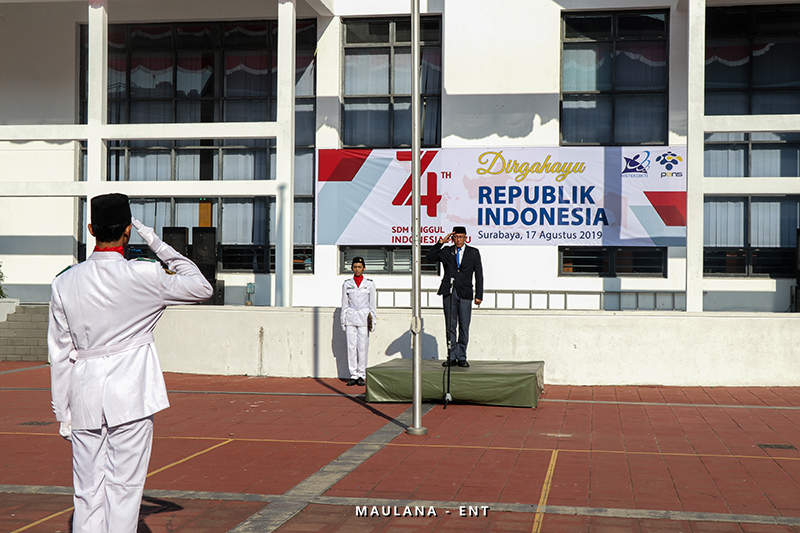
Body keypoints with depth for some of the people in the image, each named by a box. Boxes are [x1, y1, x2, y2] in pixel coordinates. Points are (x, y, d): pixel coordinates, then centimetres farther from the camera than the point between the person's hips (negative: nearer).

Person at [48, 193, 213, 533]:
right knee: (123, 486, 2)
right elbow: (201, 288, 5)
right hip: (130, 395, -3)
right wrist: (160, 247, 7)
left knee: (87, 491, 9)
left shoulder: (64, 283, 2)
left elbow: (60, 354, 6)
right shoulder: (143, 276, -9)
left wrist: (63, 412, 13)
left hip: (83, 394, 4)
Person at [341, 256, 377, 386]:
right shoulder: (346, 284, 8)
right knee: (351, 347, -2)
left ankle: (362, 376, 3)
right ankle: (353, 375, 4)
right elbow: (344, 304, 10)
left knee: (362, 347, -3)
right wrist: (343, 322, 6)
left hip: (364, 318, -1)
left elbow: (372, 304, 8)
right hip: (350, 319, 1)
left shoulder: (369, 284, 6)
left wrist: (373, 321, 4)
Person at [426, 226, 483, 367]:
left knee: (464, 327, 0)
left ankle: (462, 357, 8)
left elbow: (479, 275, 6)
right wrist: (441, 242, -6)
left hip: (465, 294, -1)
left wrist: (479, 296, -1)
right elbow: (429, 256, -1)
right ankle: (452, 357, 8)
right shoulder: (446, 252, 10)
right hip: (449, 292, 1)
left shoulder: (473, 252, 8)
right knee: (450, 326, 3)